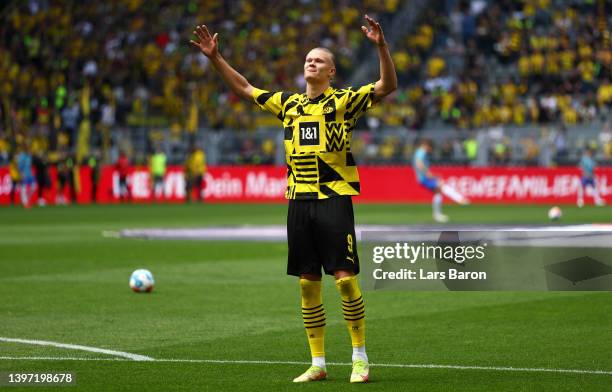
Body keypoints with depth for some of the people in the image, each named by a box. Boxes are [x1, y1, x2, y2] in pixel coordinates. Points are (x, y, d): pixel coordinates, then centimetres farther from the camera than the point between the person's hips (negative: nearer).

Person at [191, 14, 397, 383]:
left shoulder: (344, 100, 1)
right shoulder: (289, 103, 16)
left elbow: (388, 86, -11)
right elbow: (244, 89, 25)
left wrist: (381, 46, -25)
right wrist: (215, 57, 19)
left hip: (334, 198, -5)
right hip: (299, 200, 5)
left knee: (345, 277, -10)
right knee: (308, 283, 5)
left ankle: (360, 357, 2)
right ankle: (318, 363, 12)